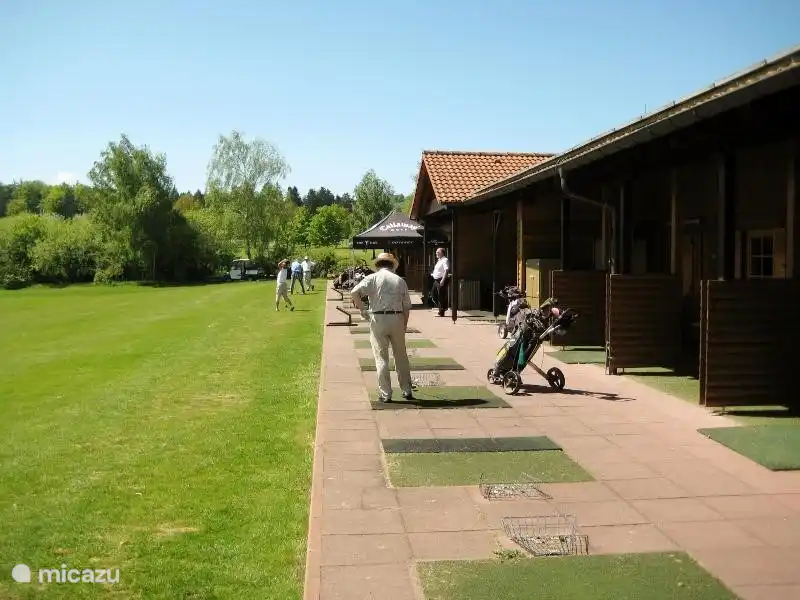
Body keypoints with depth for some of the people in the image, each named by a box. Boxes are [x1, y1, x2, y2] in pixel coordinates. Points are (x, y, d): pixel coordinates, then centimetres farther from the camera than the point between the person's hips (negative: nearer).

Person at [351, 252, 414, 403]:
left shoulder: (373, 278, 1)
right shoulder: (400, 280, 10)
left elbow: (354, 292, -14)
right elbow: (407, 307, 10)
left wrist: (362, 310, -3)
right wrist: (404, 327, 18)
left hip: (378, 319, -2)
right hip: (397, 319, 3)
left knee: (381, 357, 5)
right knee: (401, 356, 15)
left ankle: (385, 394, 6)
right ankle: (407, 391, 22)